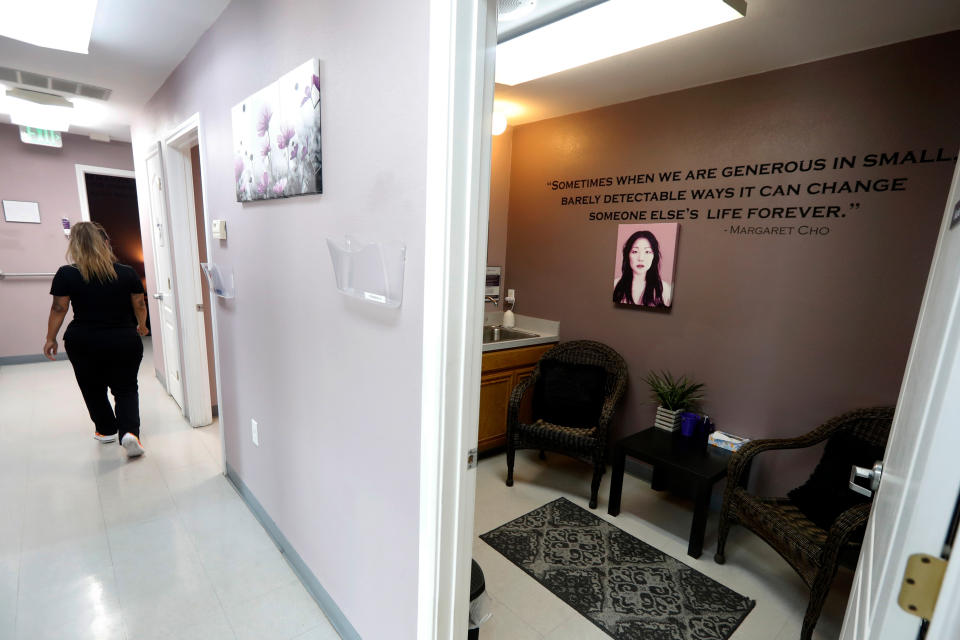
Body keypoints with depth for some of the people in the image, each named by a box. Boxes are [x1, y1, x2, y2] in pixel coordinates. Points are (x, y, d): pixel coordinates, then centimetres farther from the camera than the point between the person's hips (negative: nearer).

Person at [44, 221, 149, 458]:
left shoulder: (67, 274, -6)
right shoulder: (127, 273, -4)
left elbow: (58, 309, -3)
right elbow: (140, 305, 3)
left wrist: (51, 339, 10)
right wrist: (141, 327, 20)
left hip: (84, 344, 0)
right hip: (124, 341, 0)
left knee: (93, 389, 20)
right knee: (126, 389, 9)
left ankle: (107, 430, 33)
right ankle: (129, 431, -11)